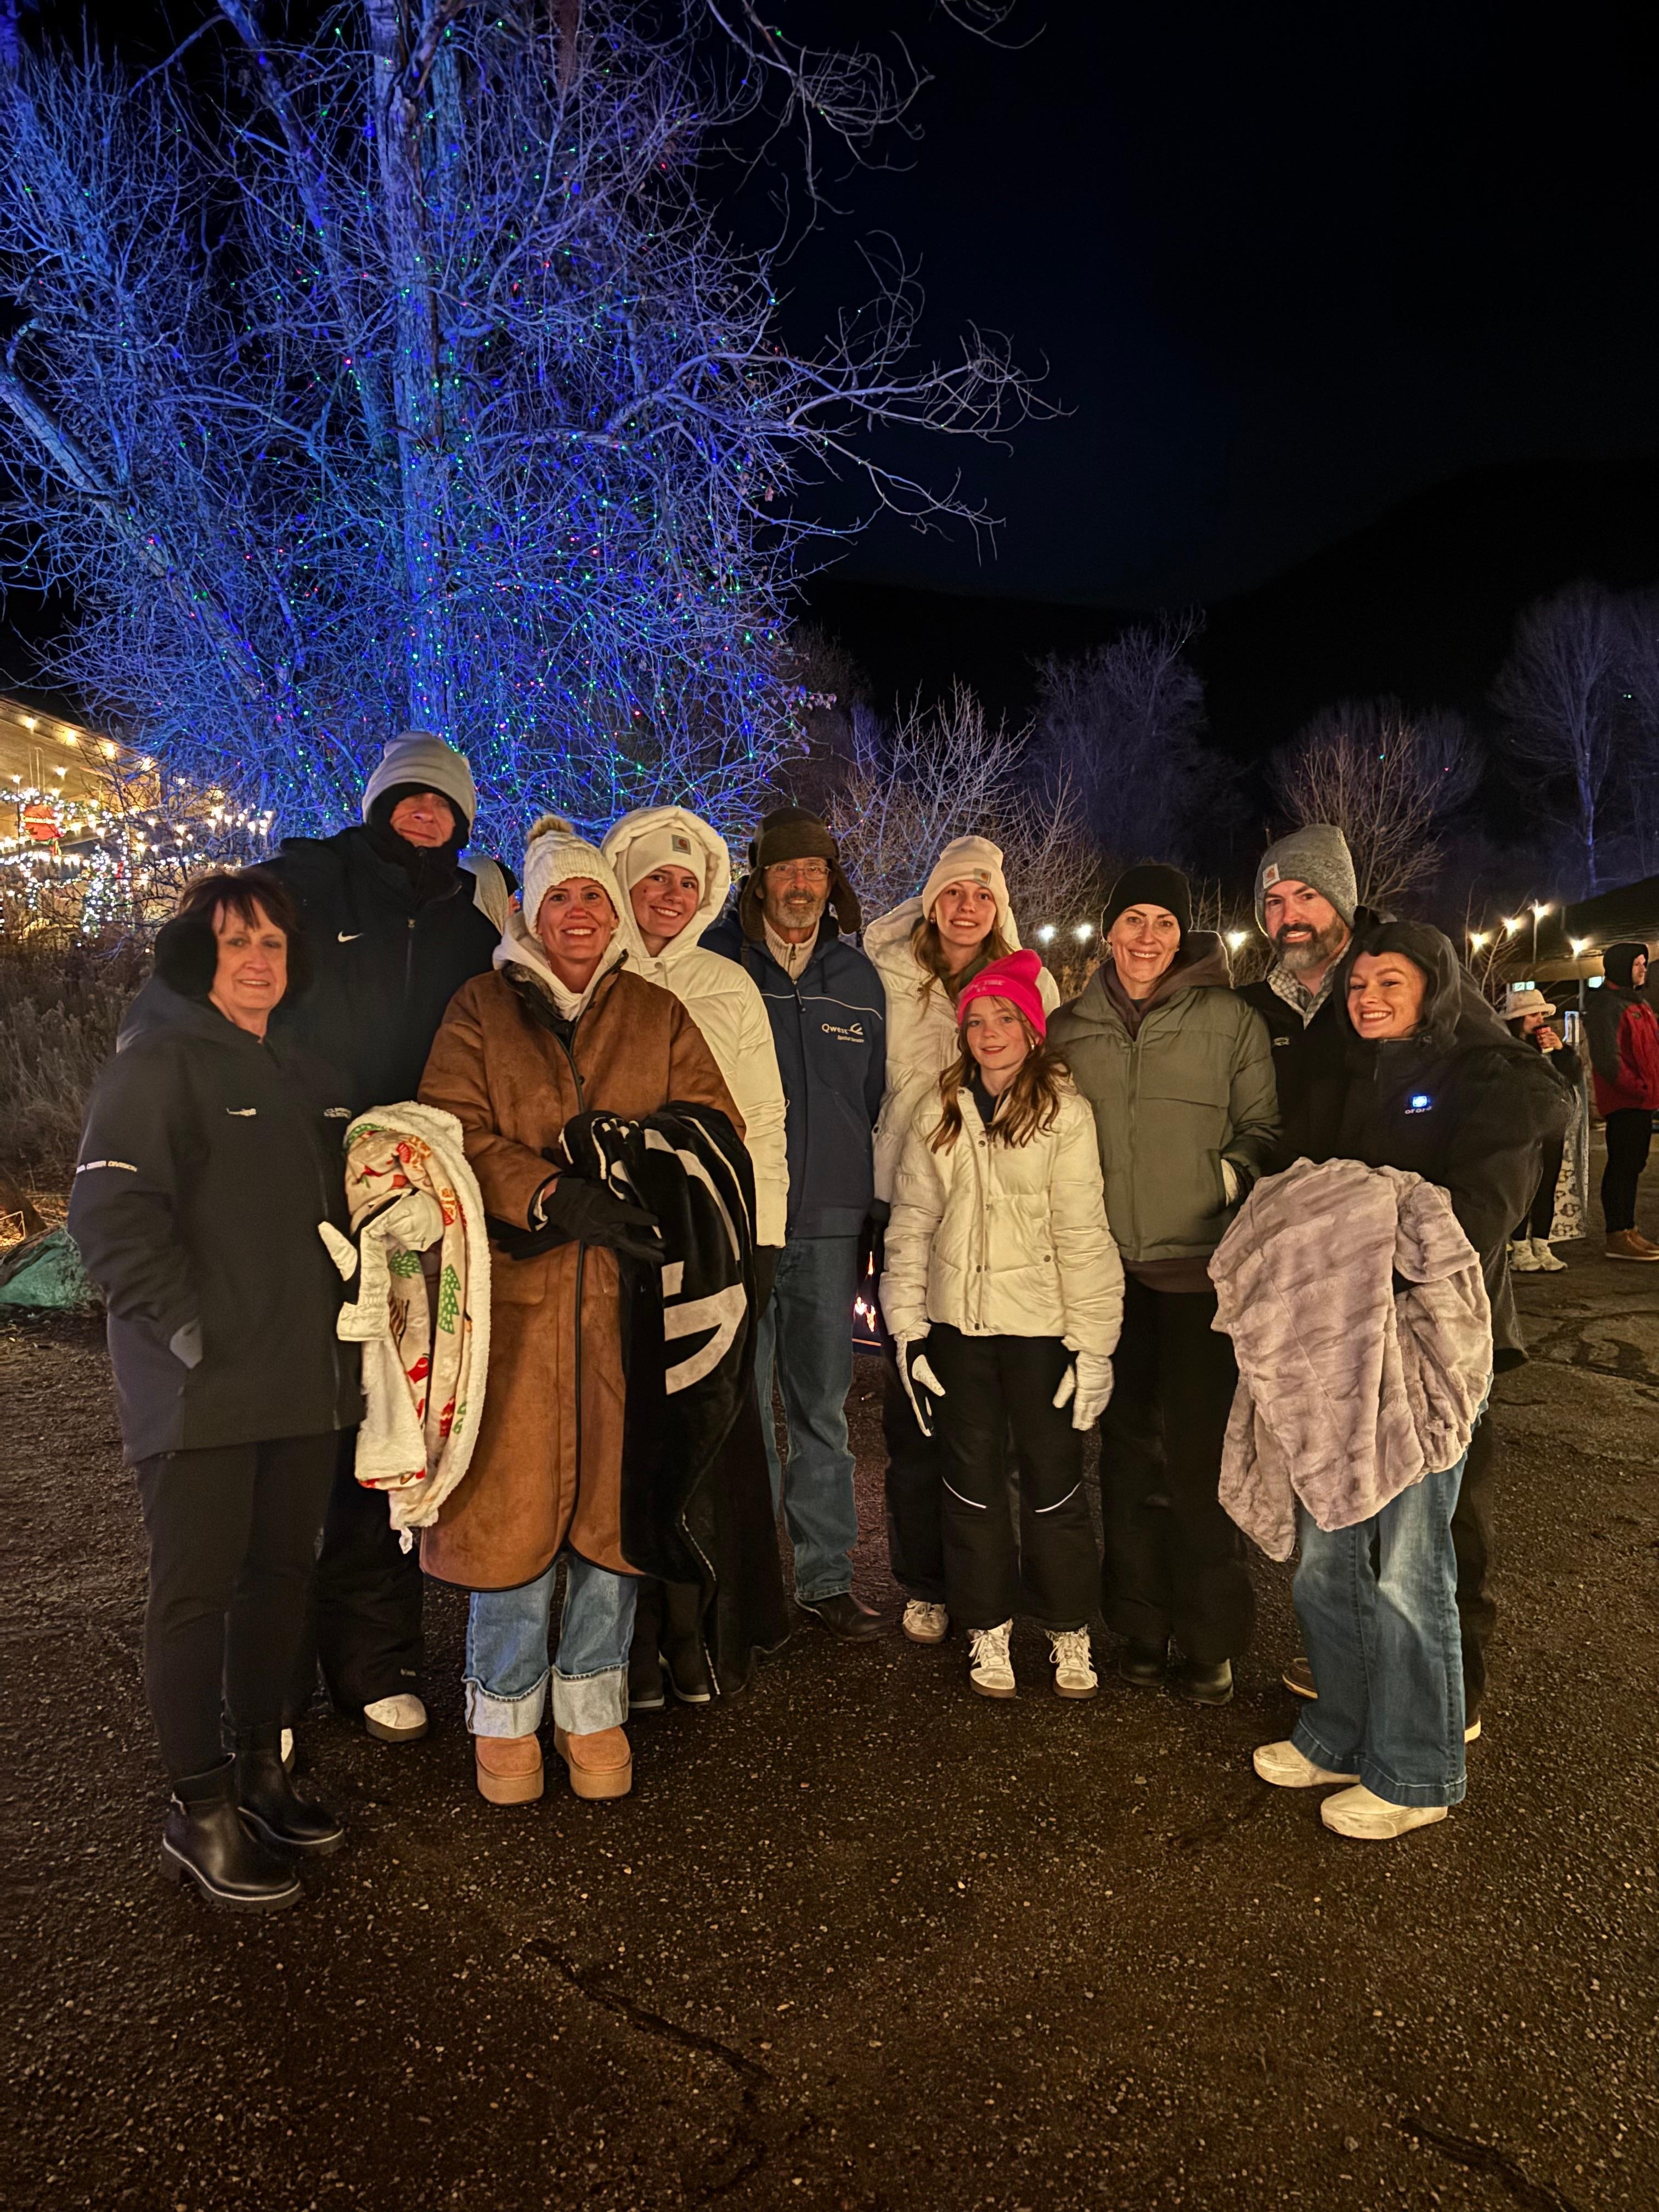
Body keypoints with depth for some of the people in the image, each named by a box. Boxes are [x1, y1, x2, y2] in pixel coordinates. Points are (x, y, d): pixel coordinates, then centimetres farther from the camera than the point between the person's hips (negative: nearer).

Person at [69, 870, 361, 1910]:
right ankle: (199, 1812, 15)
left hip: (306, 1382, 7)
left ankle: (258, 1772, 30)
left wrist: (348, 1331, 15)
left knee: (280, 1579, 15)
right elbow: (111, 1214, -16)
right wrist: (186, 1324, -20)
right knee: (198, 1592, 2)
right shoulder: (157, 1064, -7)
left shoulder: (306, 1076, 16)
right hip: (202, 1392, -7)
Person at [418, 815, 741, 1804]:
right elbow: (454, 1132, -4)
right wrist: (557, 1197, -18)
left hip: (630, 1292, 2)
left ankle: (593, 1708, 22)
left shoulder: (659, 1015, 14)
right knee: (516, 1497, 1)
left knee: (615, 1495, 5)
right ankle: (505, 1715, 20)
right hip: (513, 1289, -1)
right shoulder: (482, 1008, 9)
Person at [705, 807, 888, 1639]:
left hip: (830, 1220, 3)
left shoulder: (858, 976, 13)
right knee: (741, 1403, 2)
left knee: (822, 1404, 9)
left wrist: (869, 1212, 12)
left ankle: (826, 1577, 20)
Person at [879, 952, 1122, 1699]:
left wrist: (1091, 1342, -9)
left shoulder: (1064, 1113, -5)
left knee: (1053, 1481, 6)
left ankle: (1068, 1630, 26)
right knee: (971, 1482, 11)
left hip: (1041, 1324, -3)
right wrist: (907, 1326, 2)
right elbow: (911, 1222, 6)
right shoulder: (939, 1113, 6)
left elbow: (1083, 1233, -7)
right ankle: (988, 1630, 27)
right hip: (958, 1322, 3)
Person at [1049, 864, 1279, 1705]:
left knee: (1198, 1452, -1)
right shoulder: (1067, 1029, 9)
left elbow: (1263, 1128, 4)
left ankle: (1209, 1638, 16)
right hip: (1107, 1267, 3)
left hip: (1199, 1264, -3)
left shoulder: (1230, 1020, 0)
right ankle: (1142, 1625, 26)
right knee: (1128, 1450, 11)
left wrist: (1237, 1170, -15)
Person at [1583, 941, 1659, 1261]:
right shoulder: (1607, 1005, -12)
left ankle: (1629, 1230, 21)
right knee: (1622, 1165, -8)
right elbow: (1606, 1057, -20)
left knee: (1633, 1165, 13)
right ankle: (1618, 1237, -6)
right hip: (1623, 1101, -10)